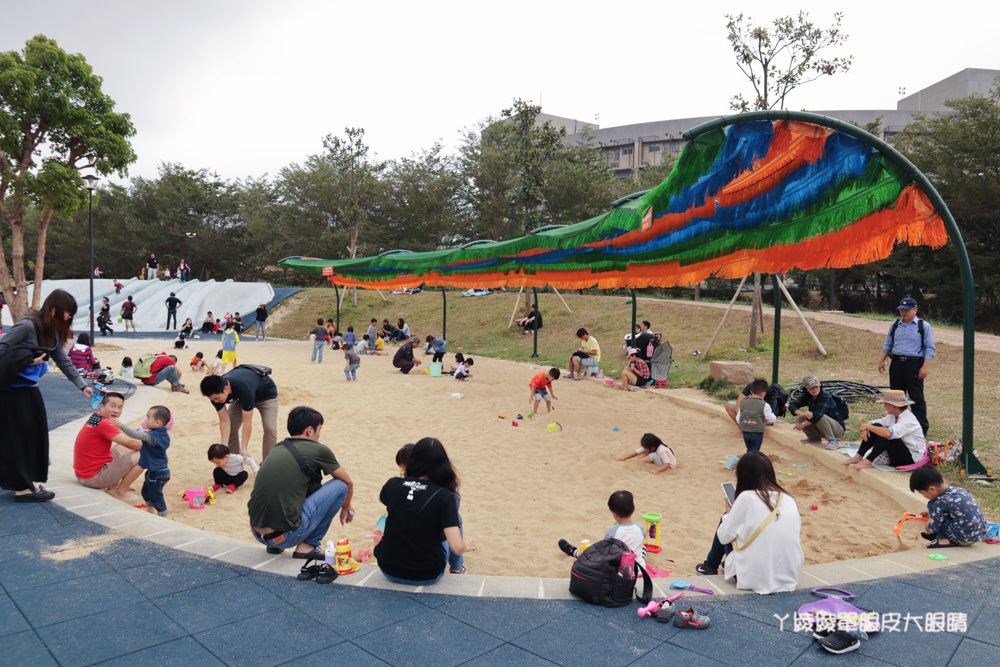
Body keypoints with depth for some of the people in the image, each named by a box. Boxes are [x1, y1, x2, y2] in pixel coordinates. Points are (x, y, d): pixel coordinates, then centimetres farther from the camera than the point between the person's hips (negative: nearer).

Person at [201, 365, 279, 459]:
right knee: (230, 428, -6)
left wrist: (243, 449, -34)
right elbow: (224, 421, -23)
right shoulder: (215, 393, -28)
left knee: (270, 429, -19)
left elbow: (247, 422, -38)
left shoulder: (244, 388, -46)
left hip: (266, 393, -5)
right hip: (239, 398, 6)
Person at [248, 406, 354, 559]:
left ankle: (274, 545, 21)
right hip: (285, 537, -7)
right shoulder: (318, 450, -2)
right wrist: (346, 507, 34)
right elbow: (348, 483, 12)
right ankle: (308, 546, 6)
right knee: (340, 485, 4)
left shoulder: (276, 449, 15)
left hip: (257, 534, 7)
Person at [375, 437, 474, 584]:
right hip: (427, 577, -2)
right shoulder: (444, 496, -18)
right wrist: (467, 545, -1)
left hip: (388, 571, 3)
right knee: (454, 518, 19)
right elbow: (457, 548, -22)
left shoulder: (392, 485, -9)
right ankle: (457, 568, 41)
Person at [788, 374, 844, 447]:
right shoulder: (807, 396, -4)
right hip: (820, 429, 7)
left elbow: (818, 415, -33)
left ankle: (832, 440, -16)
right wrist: (803, 413, -32)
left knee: (821, 417, -34)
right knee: (799, 419, -11)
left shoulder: (826, 396, -24)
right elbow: (792, 406, -12)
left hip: (837, 428, -7)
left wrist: (802, 425, -24)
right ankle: (814, 437, 14)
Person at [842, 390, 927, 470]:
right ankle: (858, 457, -12)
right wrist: (865, 428, -17)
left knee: (886, 433, -31)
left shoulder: (909, 420, -22)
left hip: (912, 457, -8)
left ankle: (868, 462, -27)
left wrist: (868, 426, -29)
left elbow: (888, 433, -39)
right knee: (876, 426, -8)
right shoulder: (892, 416, 5)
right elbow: (872, 423, 7)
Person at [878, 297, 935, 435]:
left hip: (914, 364, -5)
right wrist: (881, 360, 10)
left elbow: (930, 348, -3)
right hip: (896, 364, 5)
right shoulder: (895, 325, 13)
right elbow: (887, 345, 20)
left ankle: (921, 429, 3)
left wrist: (925, 367, -12)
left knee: (917, 398, -4)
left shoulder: (924, 326, 0)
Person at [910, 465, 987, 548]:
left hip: (965, 540, -9)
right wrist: (931, 514, 30)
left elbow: (933, 528, -8)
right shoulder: (957, 489, 3)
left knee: (932, 504, -7)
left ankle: (944, 540, -3)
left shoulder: (941, 501, -20)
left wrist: (928, 527, 14)